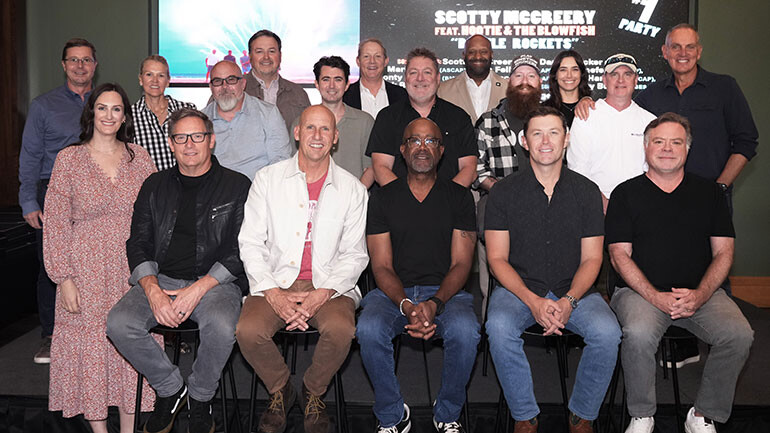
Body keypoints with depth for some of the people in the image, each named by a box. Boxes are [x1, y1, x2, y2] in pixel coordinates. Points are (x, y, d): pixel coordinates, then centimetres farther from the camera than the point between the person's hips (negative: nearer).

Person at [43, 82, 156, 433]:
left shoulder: (139, 157, 6)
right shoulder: (69, 159, 0)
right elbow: (55, 223, -2)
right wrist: (64, 278, -8)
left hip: (134, 269, 2)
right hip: (87, 272, -2)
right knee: (90, 347, 3)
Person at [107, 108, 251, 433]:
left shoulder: (237, 186, 3)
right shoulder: (155, 186, 14)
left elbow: (240, 250, -4)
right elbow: (138, 243, 10)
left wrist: (198, 288, -15)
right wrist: (153, 290, -9)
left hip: (214, 281, -3)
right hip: (160, 280, 4)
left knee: (221, 327, -34)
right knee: (119, 324, -23)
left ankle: (200, 398, -3)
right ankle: (170, 389, 2)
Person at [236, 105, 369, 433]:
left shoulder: (352, 189, 6)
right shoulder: (267, 179, 6)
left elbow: (355, 255, 3)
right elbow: (250, 243, 2)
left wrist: (322, 294, -14)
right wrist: (273, 294, -13)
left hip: (328, 285, 0)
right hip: (275, 282, 1)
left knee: (341, 329, -30)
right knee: (248, 331, -27)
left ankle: (314, 393, 2)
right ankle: (280, 390, 6)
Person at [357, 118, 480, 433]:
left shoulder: (459, 197, 8)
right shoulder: (383, 198, 8)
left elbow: (461, 263, 0)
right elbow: (381, 266, 1)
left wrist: (434, 304, -19)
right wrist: (407, 306, -19)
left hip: (445, 291, 0)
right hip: (394, 293, 1)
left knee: (465, 330, -32)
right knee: (369, 330, -31)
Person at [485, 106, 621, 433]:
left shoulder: (587, 191, 5)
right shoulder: (504, 192, 1)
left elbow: (591, 259, 4)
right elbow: (497, 258, -2)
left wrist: (568, 301, -15)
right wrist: (533, 301, -17)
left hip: (574, 291, 1)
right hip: (518, 288, -1)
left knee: (607, 331, -27)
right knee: (499, 327, -32)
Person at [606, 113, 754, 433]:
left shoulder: (709, 193, 14)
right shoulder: (626, 194, 7)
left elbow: (723, 252, 8)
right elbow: (620, 254, 0)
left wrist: (700, 294, -11)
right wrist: (656, 297, -14)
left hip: (700, 291, 2)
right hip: (641, 290, -2)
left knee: (739, 334, -25)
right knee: (639, 334, -33)